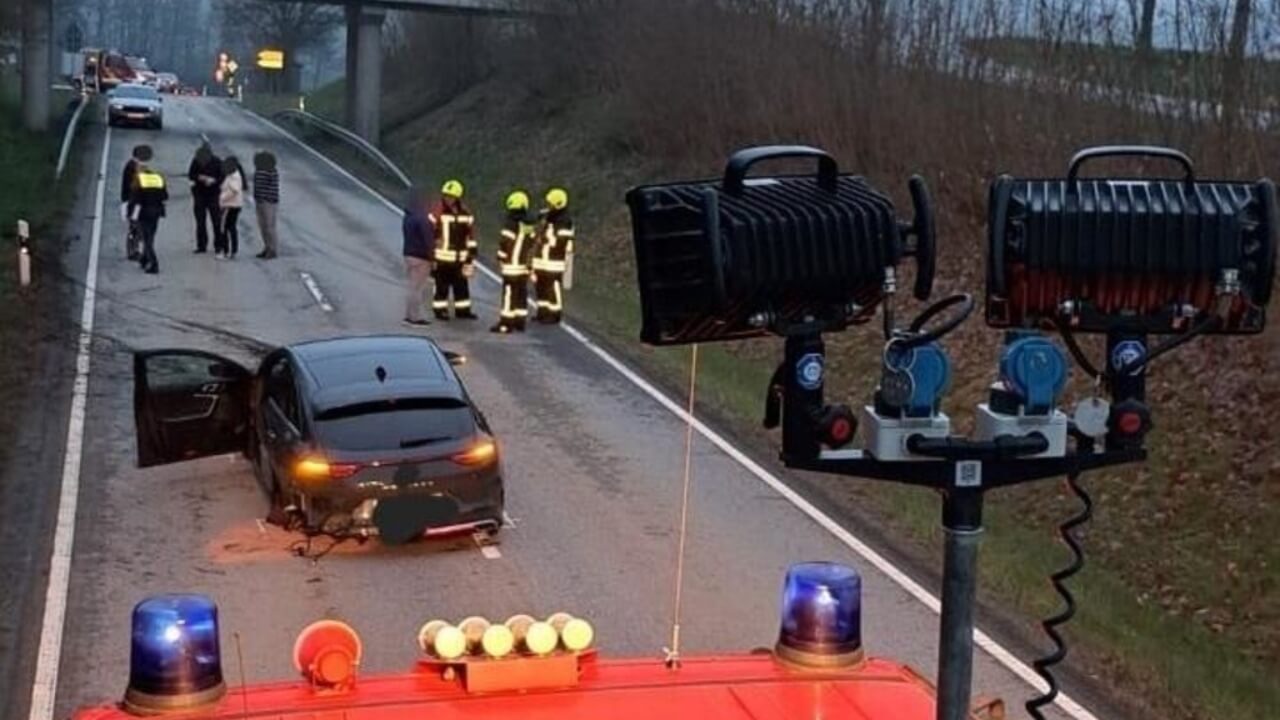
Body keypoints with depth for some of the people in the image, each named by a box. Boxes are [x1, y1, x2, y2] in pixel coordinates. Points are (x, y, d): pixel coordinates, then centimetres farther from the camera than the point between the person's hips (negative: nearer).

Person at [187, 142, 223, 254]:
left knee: (217, 221, -5)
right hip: (199, 194, 3)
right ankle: (201, 246, 11)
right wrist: (199, 177, -17)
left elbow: (223, 177, -5)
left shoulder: (217, 162, -6)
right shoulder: (196, 161, 0)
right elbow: (190, 175, 3)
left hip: (214, 195, -3)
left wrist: (213, 181, -23)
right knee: (200, 222, 5)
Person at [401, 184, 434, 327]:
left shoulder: (407, 217, 6)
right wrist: (432, 258, -9)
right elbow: (428, 240, -20)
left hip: (409, 255, 8)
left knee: (415, 287, 17)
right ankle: (414, 317, 6)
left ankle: (410, 315, 22)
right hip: (420, 258, -8)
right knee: (417, 288, 0)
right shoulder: (421, 219, -22)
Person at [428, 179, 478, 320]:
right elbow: (429, 234, -6)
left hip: (460, 258, 4)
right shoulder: (437, 213, -9)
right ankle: (440, 310, 14)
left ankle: (462, 310, 22)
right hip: (442, 257, -4)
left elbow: (470, 237, 11)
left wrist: (471, 257, 10)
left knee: (462, 286, 11)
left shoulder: (465, 214, 4)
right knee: (442, 286, 2)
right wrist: (430, 256, -8)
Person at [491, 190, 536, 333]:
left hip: (511, 266, -8)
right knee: (521, 294, 11)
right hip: (524, 266, 8)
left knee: (509, 294, -5)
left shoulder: (511, 224, -14)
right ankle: (520, 322, 15)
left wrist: (500, 259, -2)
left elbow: (505, 243, -15)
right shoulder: (529, 225, 9)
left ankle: (506, 323, -5)